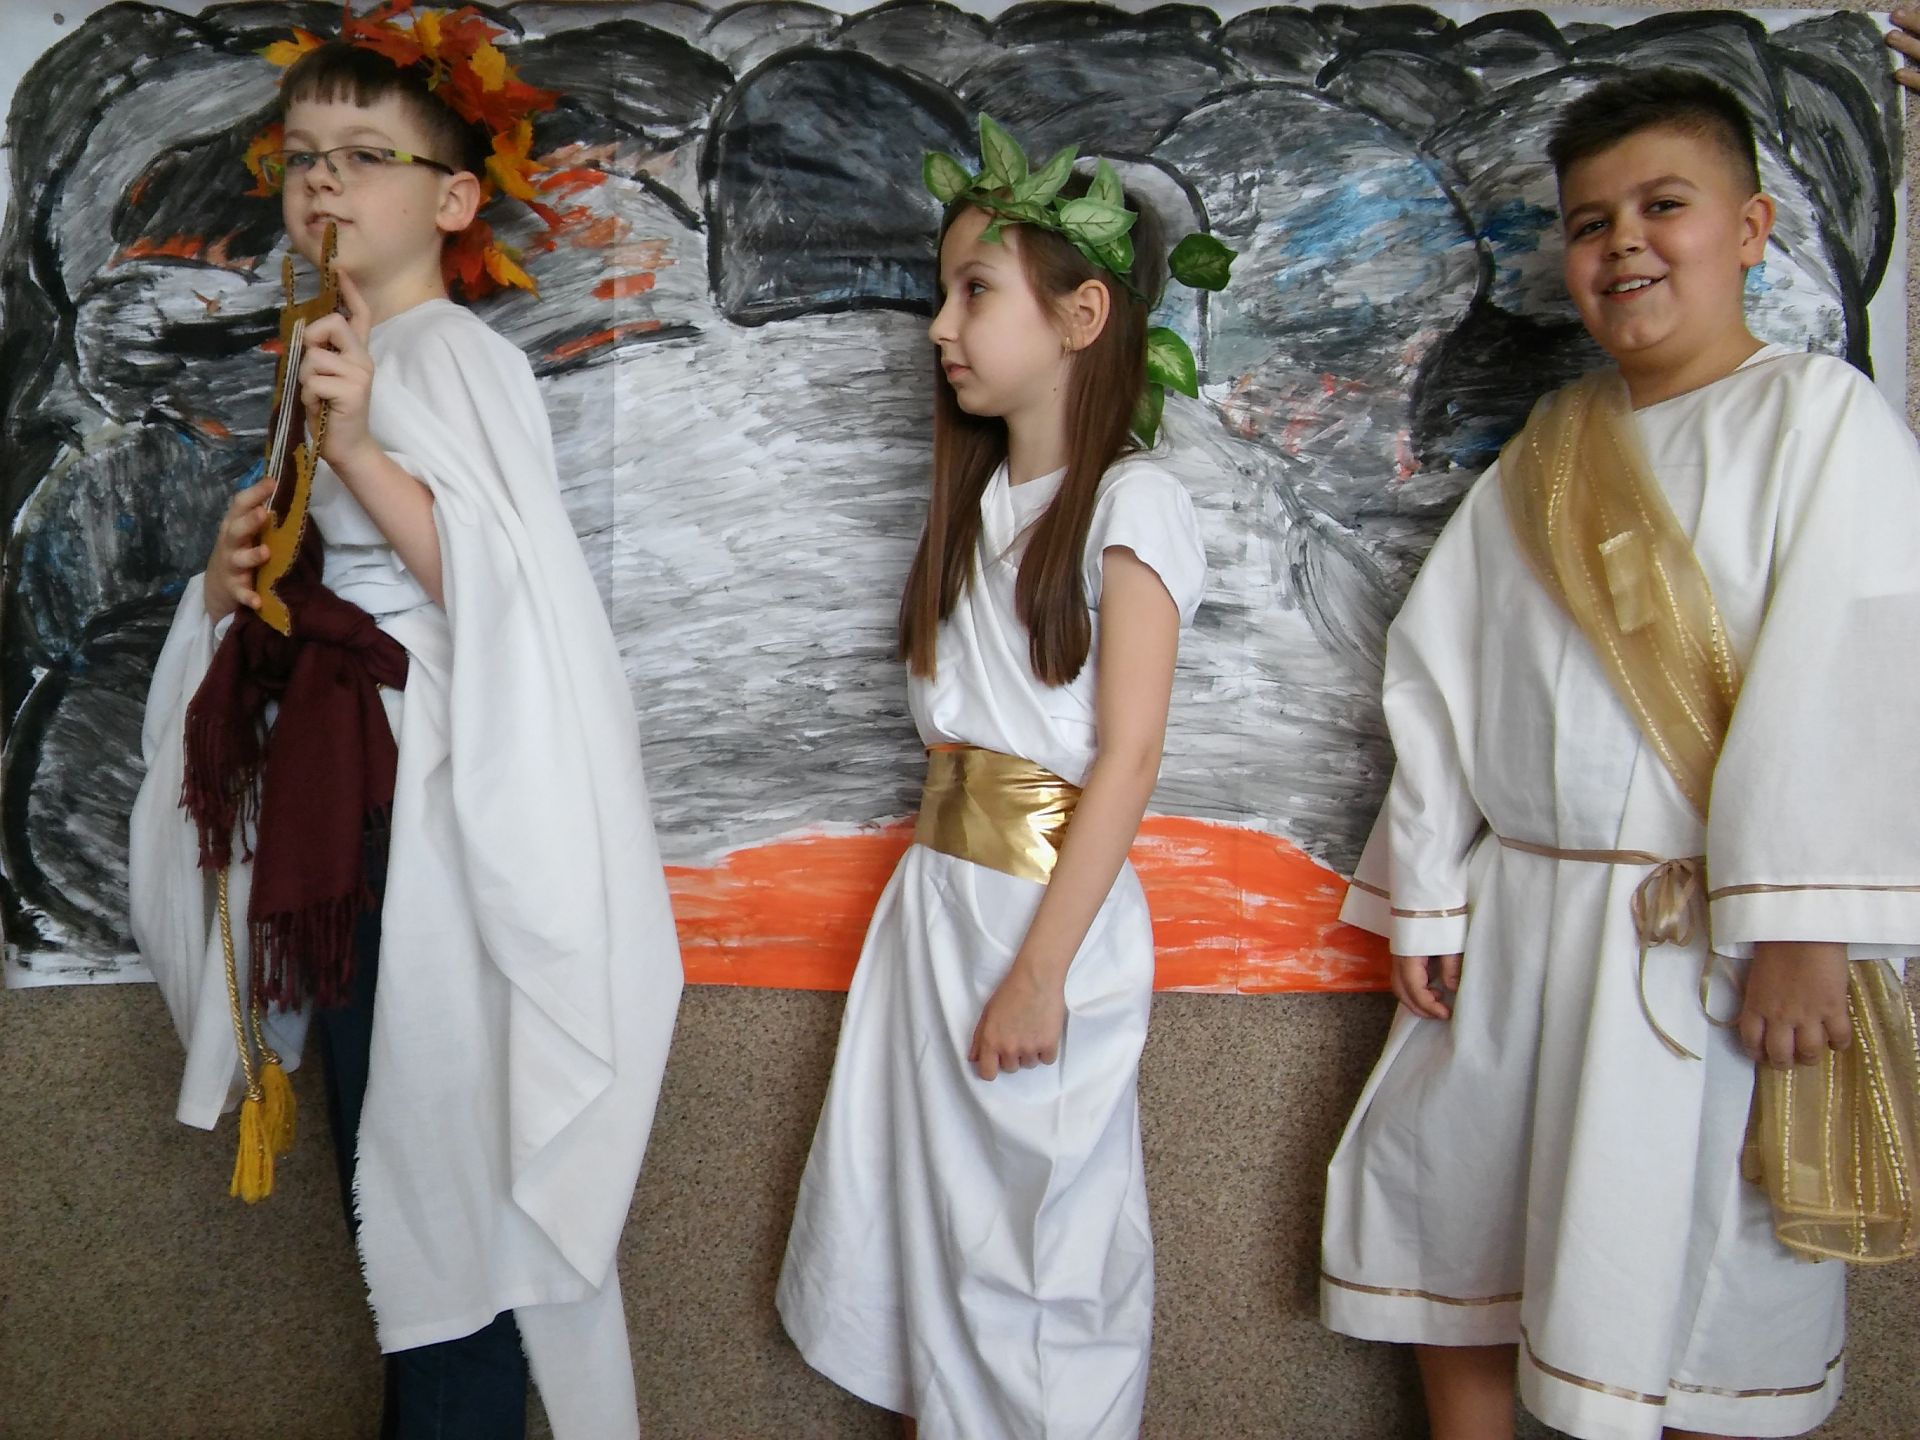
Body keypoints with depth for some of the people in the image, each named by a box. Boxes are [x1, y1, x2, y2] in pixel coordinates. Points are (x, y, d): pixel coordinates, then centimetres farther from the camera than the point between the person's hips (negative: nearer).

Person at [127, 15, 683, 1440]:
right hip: (328, 798, 8)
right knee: (372, 1130, 17)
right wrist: (232, 575, -1)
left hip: (440, 806, -8)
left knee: (445, 1137, -1)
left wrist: (361, 451, -28)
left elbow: (503, 589, -20)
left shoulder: (461, 358, -10)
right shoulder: (322, 360, 14)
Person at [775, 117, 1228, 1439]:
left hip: (1053, 905, -7)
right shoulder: (982, 502, 12)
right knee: (932, 1212, 16)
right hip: (935, 890, 7)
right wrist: (946, 902, 7)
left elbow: (1125, 760, -17)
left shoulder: (1129, 503, -12)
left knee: (1047, 1240, 6)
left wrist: (1040, 972, -19)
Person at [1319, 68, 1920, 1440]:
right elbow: (1440, 682, 10)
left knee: (1708, 1275, 5)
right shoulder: (1535, 465, 12)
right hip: (1521, 924, 6)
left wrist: (1803, 928, -19)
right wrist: (1424, 900, 6)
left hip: (1713, 940, -5)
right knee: (1446, 1209, 13)